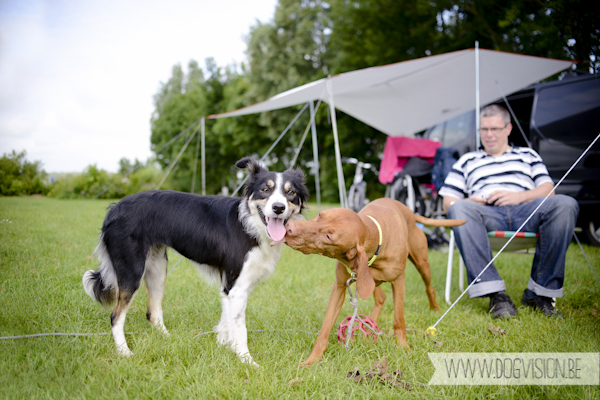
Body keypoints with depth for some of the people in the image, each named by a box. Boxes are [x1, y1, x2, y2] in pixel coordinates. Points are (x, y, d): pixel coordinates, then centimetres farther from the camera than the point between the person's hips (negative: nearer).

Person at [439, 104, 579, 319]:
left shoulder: (528, 155, 32)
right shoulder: (467, 161, 31)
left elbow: (548, 189, 17)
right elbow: (448, 202, 21)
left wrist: (520, 196, -4)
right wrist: (469, 202, -3)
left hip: (526, 213, 1)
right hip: (487, 215, 0)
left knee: (566, 204, -32)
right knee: (459, 209, -37)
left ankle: (539, 292, -26)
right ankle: (497, 296, -42)